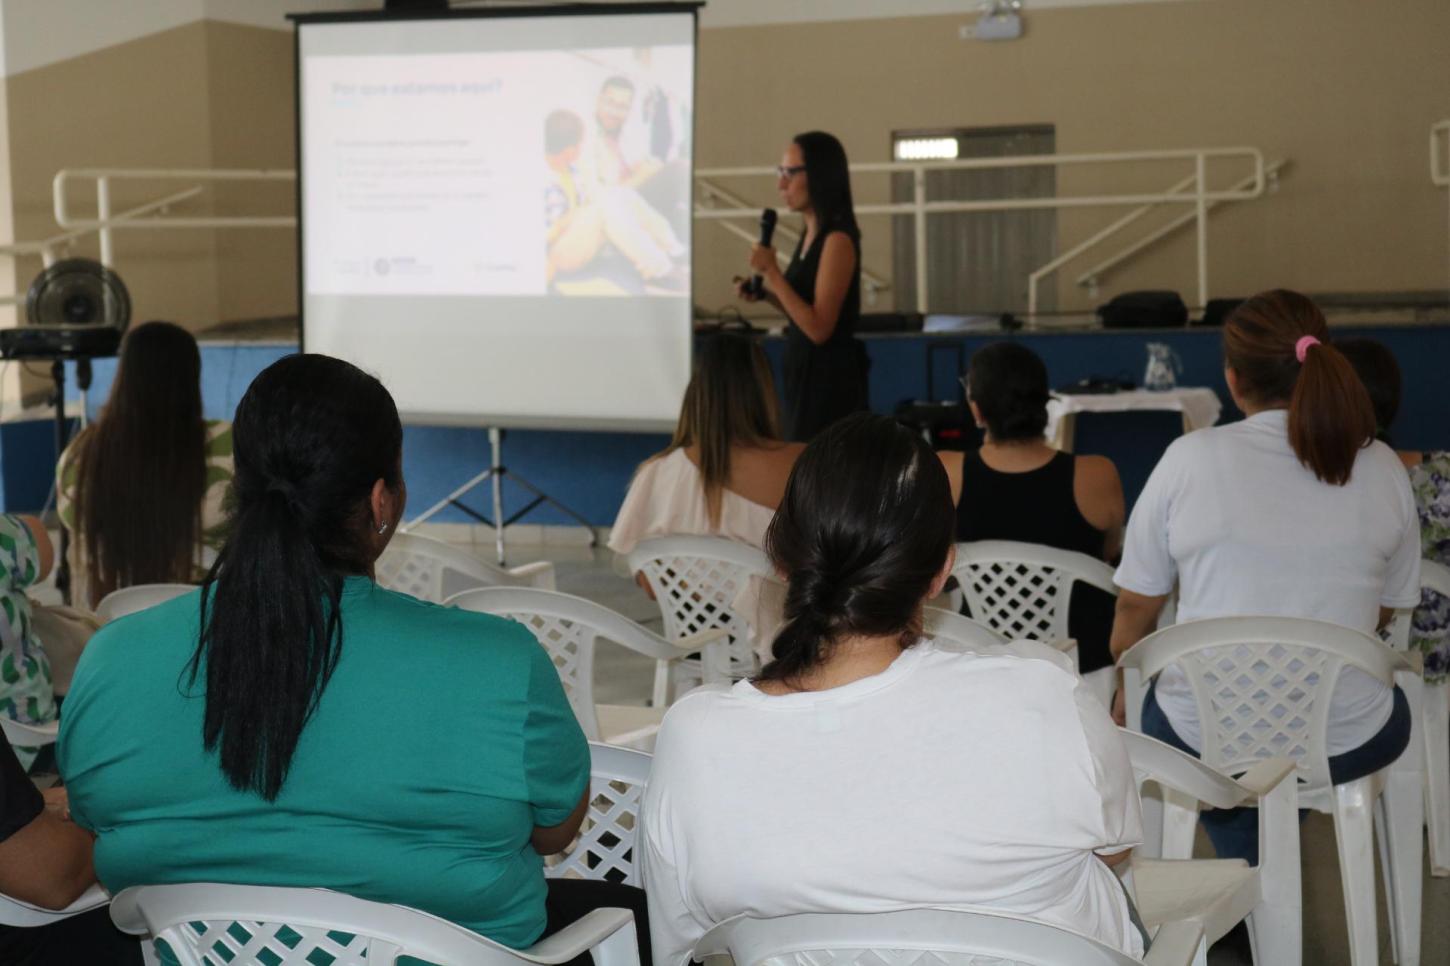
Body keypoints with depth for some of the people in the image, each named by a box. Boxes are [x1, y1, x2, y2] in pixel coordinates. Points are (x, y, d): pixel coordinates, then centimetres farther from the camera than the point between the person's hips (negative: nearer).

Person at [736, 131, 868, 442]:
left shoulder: (837, 239, -16)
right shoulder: (812, 235, 10)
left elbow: (819, 328, -20)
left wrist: (773, 273, -20)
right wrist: (765, 293, 5)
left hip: (829, 379, -9)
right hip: (806, 371, 9)